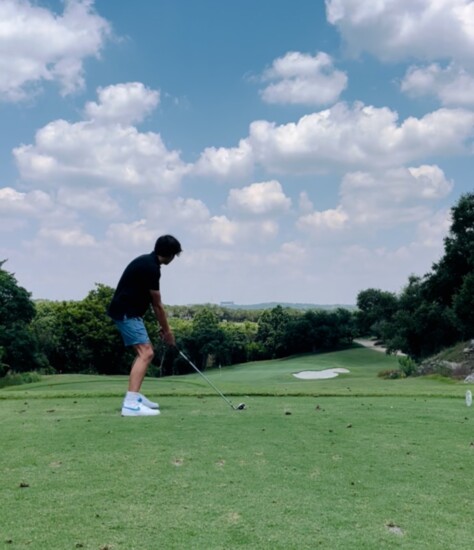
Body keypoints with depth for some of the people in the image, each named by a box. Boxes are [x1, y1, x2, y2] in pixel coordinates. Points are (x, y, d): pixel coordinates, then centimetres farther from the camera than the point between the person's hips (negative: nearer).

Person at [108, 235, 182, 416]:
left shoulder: (147, 262, 13)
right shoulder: (151, 268, -18)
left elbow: (153, 302, 16)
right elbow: (158, 304, -10)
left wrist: (162, 326, 16)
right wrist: (167, 330, 0)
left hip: (127, 311, 11)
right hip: (126, 313, -11)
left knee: (145, 351, 18)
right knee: (146, 353, -17)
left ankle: (134, 396, 24)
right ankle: (131, 404, -25)